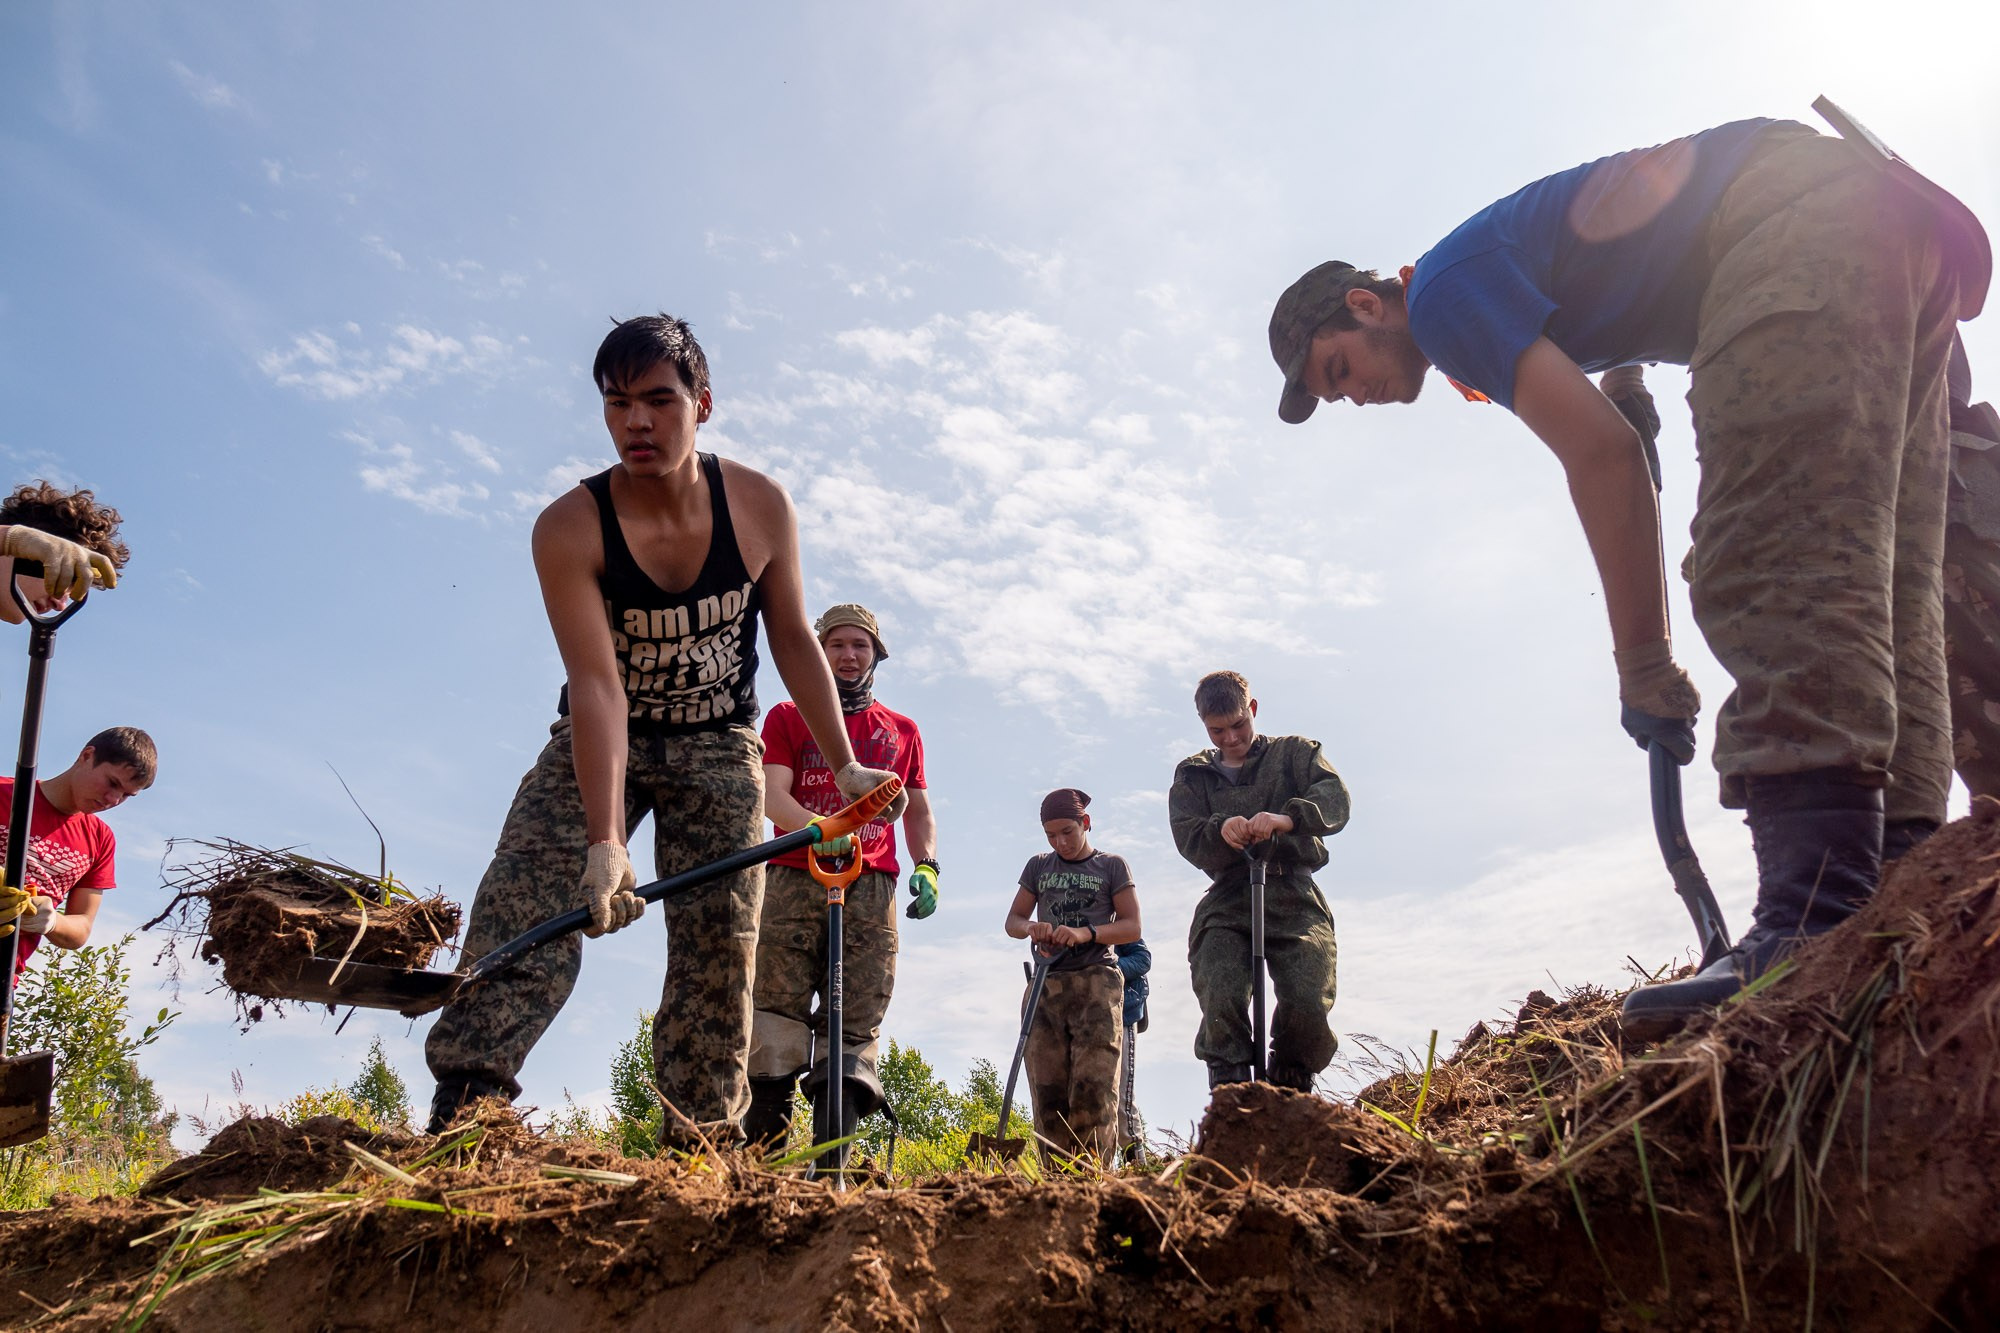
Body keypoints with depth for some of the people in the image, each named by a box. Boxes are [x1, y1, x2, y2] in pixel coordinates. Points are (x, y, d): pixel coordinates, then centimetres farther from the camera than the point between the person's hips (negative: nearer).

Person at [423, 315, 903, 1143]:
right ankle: (464, 1102, -22)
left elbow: (793, 641, -2)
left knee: (719, 940, -6)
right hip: (600, 742, -1)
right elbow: (597, 685, -29)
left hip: (718, 746, 1)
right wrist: (605, 842, -38)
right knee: (524, 897, -21)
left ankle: (698, 1152, -1)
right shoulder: (568, 529, -21)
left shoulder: (761, 507, -13)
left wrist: (844, 766, -2)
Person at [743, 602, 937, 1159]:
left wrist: (927, 867, 4)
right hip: (794, 881, -1)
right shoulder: (787, 718, 15)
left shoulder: (902, 731, 23)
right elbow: (773, 796, 1)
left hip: (871, 889, 2)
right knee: (776, 1019, -9)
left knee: (856, 1027, -6)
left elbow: (918, 810, 24)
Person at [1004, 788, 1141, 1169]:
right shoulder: (1038, 867, 18)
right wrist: (1030, 928, -9)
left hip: (1096, 982, -3)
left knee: (1093, 1088, -14)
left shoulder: (1112, 866, 8)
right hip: (1047, 984, 3)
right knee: (1048, 1092, -3)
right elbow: (1012, 920, 16)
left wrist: (1086, 933, -17)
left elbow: (1132, 926, 1)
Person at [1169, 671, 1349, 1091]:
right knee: (1221, 1002, -23)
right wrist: (1220, 831, -21)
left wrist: (1286, 819, -28)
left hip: (1294, 901, -1)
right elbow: (1187, 840, 4)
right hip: (1226, 903, 1)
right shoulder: (1191, 775, 20)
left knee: (1309, 1005, -19)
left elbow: (1335, 797, -6)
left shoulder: (1294, 752, 14)